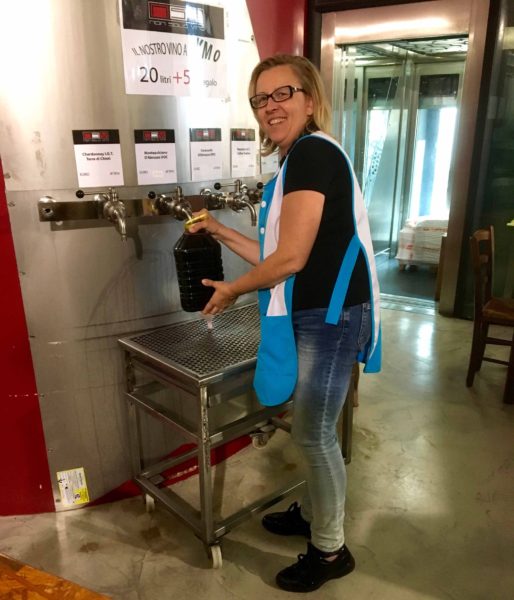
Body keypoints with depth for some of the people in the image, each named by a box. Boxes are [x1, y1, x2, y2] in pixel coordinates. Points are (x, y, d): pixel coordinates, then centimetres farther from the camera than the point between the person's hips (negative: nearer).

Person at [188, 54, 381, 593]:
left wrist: (232, 290, -7)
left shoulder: (313, 152, -15)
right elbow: (276, 254, 14)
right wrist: (220, 232, 16)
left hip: (331, 316, -9)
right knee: (311, 430, 20)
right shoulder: (296, 161, 15)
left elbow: (292, 258, -21)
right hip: (309, 315, 9)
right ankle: (312, 513, 42)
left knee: (314, 434, 3)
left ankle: (330, 551, 25)